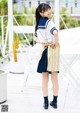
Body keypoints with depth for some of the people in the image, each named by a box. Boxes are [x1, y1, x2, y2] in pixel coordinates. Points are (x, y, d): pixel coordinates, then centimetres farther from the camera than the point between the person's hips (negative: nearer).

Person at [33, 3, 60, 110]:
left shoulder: (38, 23, 7)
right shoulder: (49, 22, -14)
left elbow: (35, 37, 16)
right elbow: (55, 32, -33)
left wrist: (41, 42, 1)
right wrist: (56, 42, -19)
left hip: (44, 49, 4)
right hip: (52, 49, -4)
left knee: (45, 78, 10)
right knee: (54, 77, 8)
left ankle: (46, 102, 11)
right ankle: (55, 101, 14)